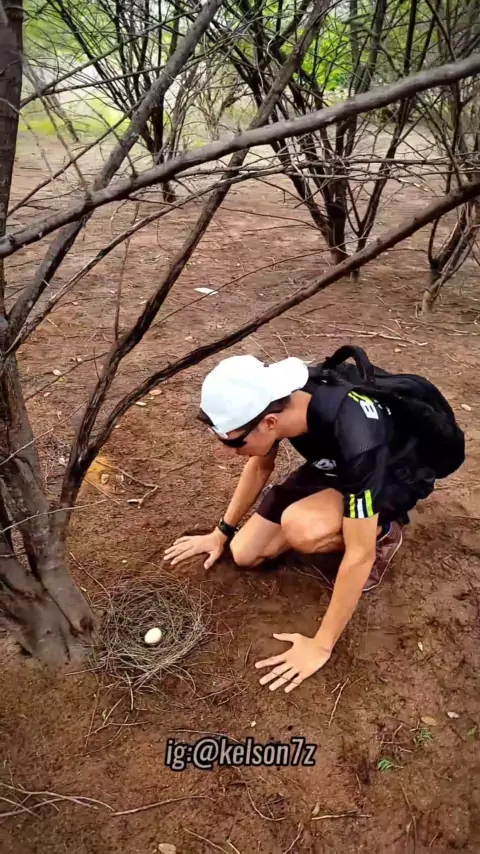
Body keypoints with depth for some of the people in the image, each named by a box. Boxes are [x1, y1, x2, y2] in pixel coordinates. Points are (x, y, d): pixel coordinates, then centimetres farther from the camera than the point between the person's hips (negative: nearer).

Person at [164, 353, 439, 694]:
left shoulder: (356, 440, -42)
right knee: (246, 555, -2)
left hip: (397, 477, -6)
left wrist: (321, 646, -25)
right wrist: (222, 532, 6)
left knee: (302, 528, -36)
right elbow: (261, 465, -1)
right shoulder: (275, 395, -23)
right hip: (335, 467, 6)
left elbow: (360, 555, -34)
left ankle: (385, 533, -5)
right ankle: (349, 514, 14)